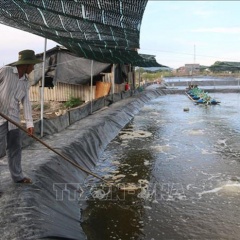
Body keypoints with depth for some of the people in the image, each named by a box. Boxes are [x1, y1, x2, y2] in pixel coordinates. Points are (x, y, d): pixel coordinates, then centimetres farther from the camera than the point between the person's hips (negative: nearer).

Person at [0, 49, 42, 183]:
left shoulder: (25, 81, 9)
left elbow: (26, 103, 4)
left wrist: (30, 123, -4)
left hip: (14, 118, 6)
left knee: (15, 147, 11)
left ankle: (17, 176, 23)